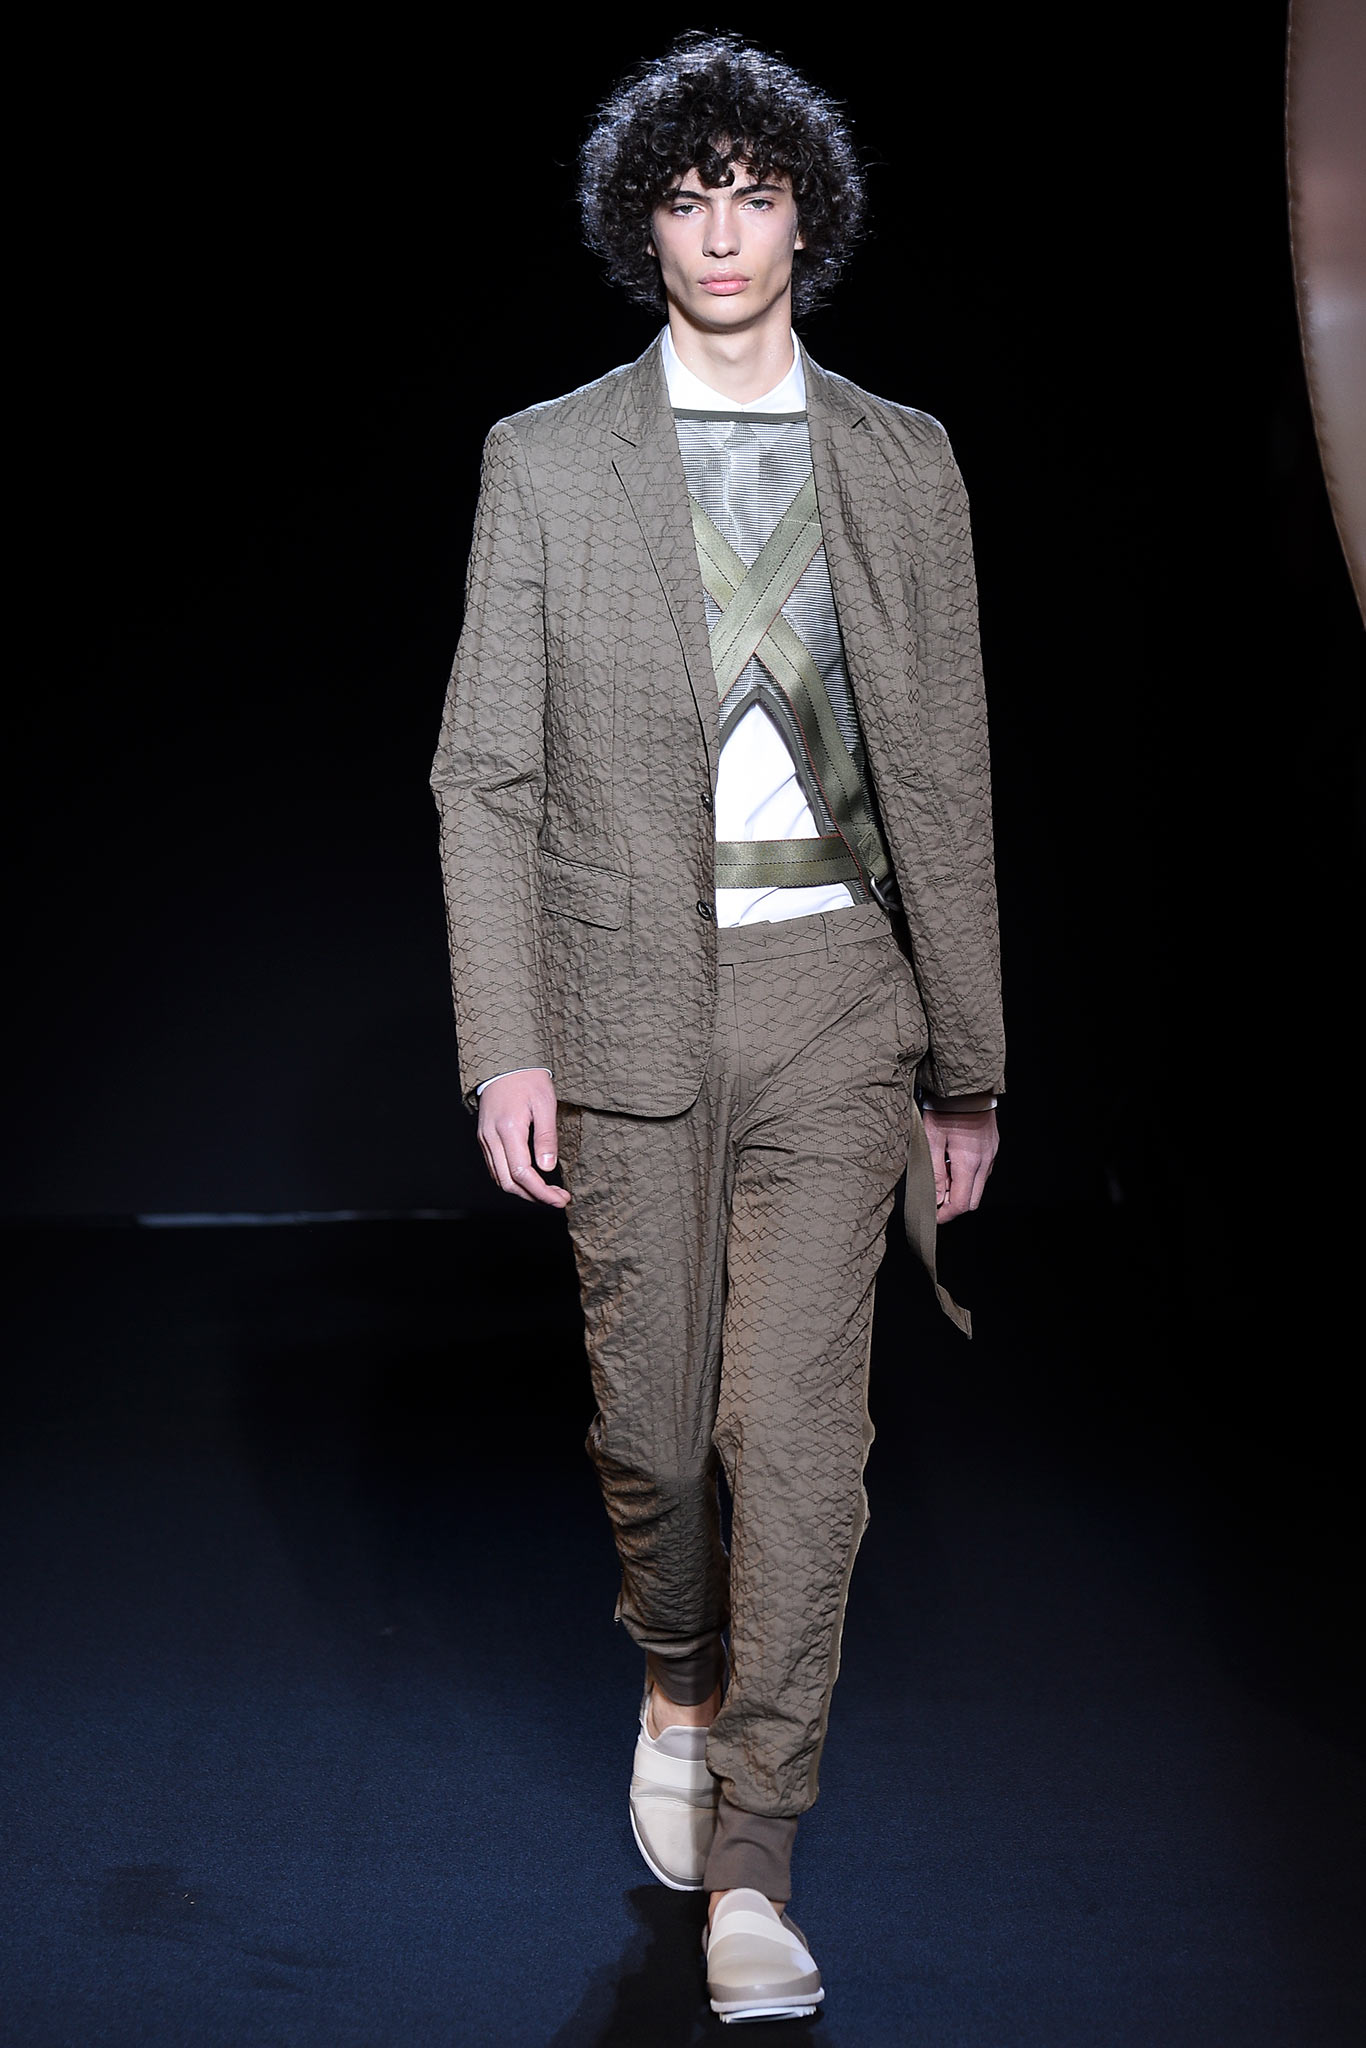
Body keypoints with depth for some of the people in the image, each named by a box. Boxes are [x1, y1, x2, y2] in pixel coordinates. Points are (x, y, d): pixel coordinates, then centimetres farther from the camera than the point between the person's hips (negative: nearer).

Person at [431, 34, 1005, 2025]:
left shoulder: (904, 465, 7)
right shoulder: (546, 460, 3)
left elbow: (946, 779, 8)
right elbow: (488, 773, 1)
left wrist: (966, 1065, 8)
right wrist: (504, 1045, -8)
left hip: (834, 999, 0)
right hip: (626, 1000, 0)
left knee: (800, 1430, -6)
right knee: (651, 1420, 9)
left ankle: (749, 1862, 5)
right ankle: (680, 1682, 41)